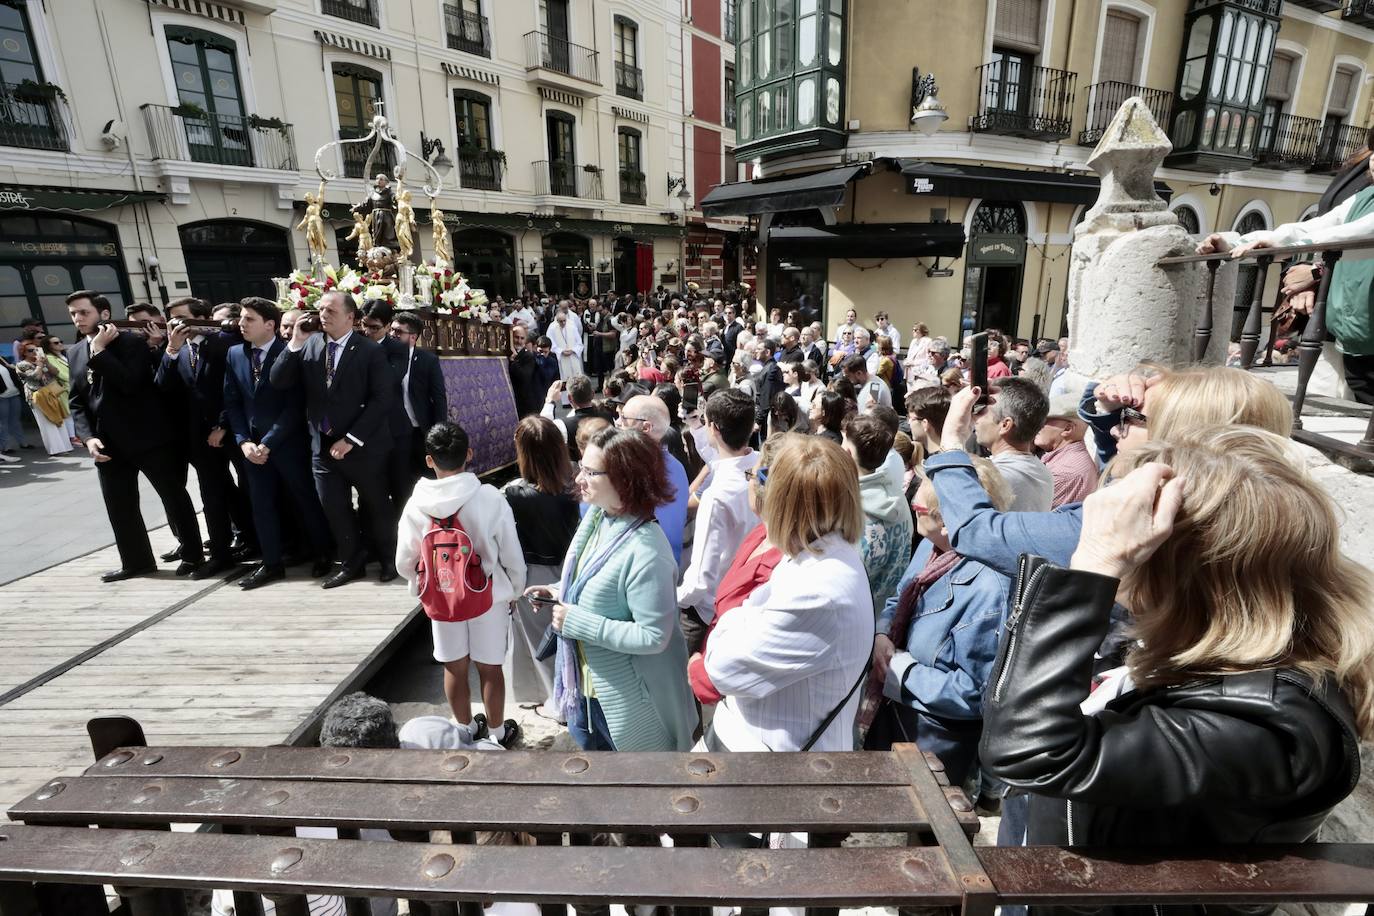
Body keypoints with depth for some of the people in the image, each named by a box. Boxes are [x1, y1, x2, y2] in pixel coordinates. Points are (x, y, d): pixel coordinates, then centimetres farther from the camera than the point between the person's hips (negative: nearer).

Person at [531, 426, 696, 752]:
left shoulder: (645, 551, -34)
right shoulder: (597, 515, -6)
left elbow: (653, 636, -31)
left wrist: (577, 622, -28)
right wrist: (559, 592, -2)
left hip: (627, 695, -8)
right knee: (585, 740, 32)